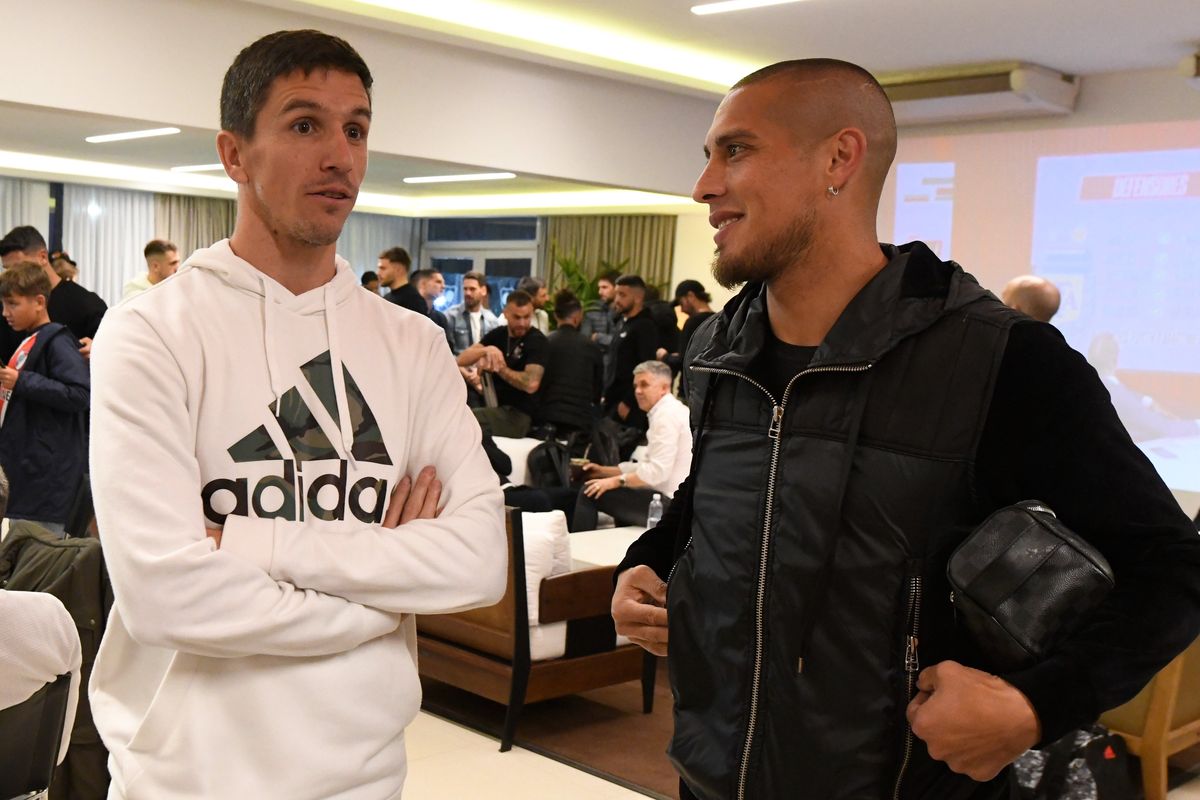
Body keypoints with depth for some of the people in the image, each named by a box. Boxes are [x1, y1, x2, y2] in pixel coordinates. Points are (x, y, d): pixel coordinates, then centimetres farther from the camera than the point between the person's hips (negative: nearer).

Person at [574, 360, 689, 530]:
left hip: (670, 503, -11)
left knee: (589, 493, -7)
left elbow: (657, 470, -22)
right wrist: (604, 471, 17)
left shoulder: (666, 414, -14)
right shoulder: (672, 411, 18)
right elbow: (649, 466, 20)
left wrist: (616, 481, -13)